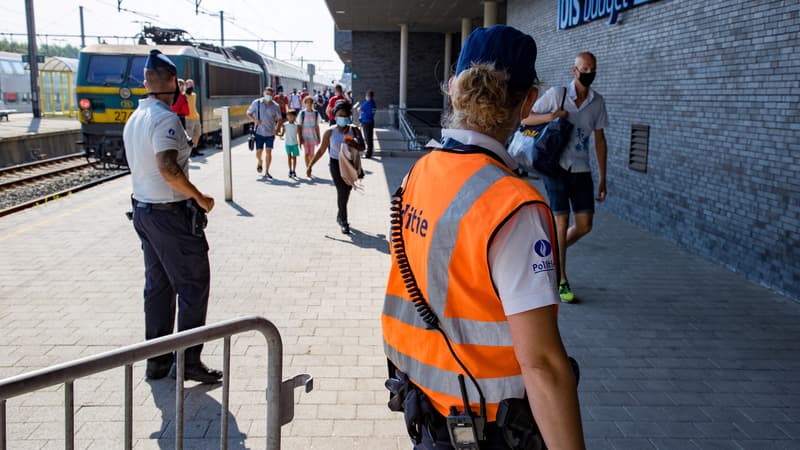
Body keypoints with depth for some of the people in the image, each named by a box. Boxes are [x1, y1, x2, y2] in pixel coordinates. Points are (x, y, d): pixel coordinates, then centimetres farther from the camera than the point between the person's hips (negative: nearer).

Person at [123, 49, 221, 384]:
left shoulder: (134, 118, 12)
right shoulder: (165, 118, -17)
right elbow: (168, 168, -27)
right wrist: (200, 198, -17)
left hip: (143, 210, 9)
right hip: (171, 213, -9)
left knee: (157, 285, 14)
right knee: (193, 285, 0)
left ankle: (158, 362, 21)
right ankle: (188, 360, 5)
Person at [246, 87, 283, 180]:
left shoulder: (275, 106, -3)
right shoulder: (256, 103, -4)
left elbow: (279, 119, 5)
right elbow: (248, 113, 4)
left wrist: (277, 128, -14)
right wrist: (254, 120, -16)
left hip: (270, 133, 0)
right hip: (259, 132, 0)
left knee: (269, 151, -2)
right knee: (258, 152, 0)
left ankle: (266, 172, 9)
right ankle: (260, 163, 36)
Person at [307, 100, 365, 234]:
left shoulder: (354, 130, -1)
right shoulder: (330, 132, -6)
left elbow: (362, 147, -4)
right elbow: (321, 150, 0)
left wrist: (353, 144, -26)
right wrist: (310, 165, 0)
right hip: (336, 164, -3)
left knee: (346, 191, 12)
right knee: (342, 191, -14)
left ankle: (340, 217, 34)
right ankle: (343, 221, -3)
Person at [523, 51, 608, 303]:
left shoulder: (597, 101, 7)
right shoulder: (556, 94, -5)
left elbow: (599, 140, 11)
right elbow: (526, 119, -2)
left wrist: (602, 178, 9)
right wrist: (551, 116, -21)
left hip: (581, 169, 4)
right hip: (556, 166, -4)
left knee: (584, 225, 1)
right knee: (562, 222, -4)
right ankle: (561, 281, 8)